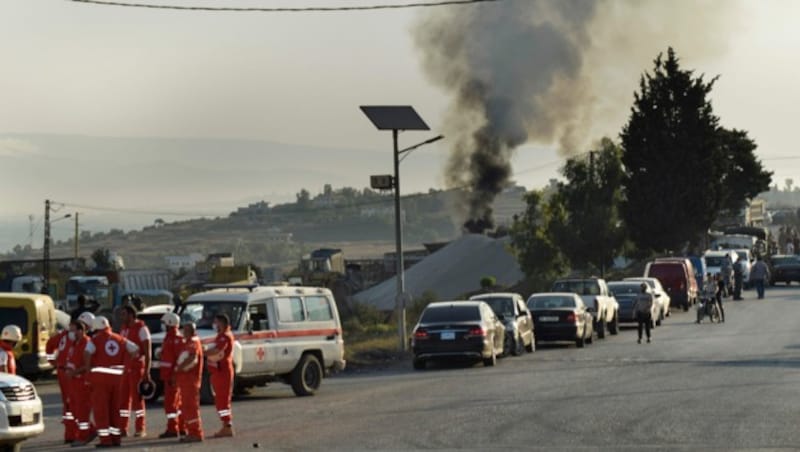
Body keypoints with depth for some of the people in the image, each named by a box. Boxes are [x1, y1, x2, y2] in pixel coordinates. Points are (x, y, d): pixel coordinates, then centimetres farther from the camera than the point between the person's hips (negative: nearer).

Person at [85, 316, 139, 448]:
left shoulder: (95, 339, -4)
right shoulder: (120, 339, 9)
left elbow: (87, 353, -21)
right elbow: (135, 350, 10)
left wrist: (87, 367, -8)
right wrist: (124, 363, 14)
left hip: (100, 376, -4)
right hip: (117, 376, 4)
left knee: (100, 408, 0)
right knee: (115, 408, 16)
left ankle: (105, 439, -5)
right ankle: (116, 437, 18)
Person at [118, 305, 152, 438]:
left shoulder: (141, 328, -8)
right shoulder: (124, 329, 14)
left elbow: (148, 352, -11)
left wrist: (147, 372, -17)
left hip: (137, 368, -7)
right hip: (125, 368, 7)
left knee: (137, 398, -3)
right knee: (123, 398, 5)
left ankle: (141, 429, 2)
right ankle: (123, 428, 9)